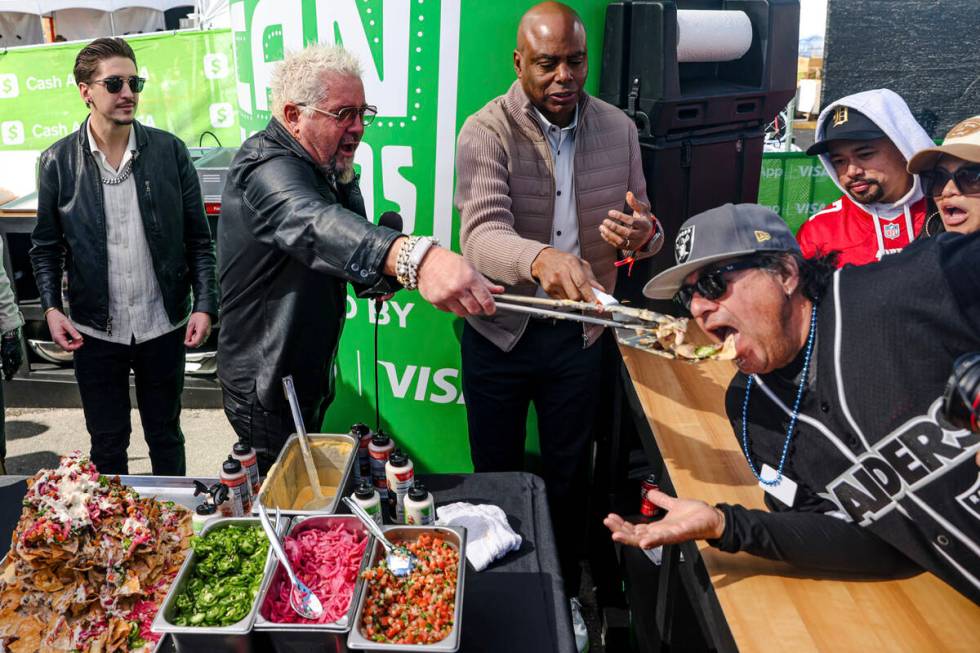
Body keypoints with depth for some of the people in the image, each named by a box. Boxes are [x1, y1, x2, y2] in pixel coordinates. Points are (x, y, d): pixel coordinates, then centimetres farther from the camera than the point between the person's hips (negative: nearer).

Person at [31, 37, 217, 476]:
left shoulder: (169, 151, -3)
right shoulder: (58, 161, -2)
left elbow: (198, 238, 0)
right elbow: (46, 247, 6)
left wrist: (204, 305, -7)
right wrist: (51, 308, -7)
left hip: (163, 326, 0)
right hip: (95, 332, 0)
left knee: (166, 438, 16)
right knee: (107, 444, 14)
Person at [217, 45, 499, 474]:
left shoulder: (325, 170, 7)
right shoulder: (265, 167, -25)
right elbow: (314, 225, -47)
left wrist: (378, 277, -14)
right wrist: (414, 257, -67)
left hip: (308, 377, 9)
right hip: (267, 391, -9)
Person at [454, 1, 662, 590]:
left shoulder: (618, 129, -2)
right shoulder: (486, 133, -16)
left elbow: (644, 229, 4)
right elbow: (483, 235, -31)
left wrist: (643, 234, -22)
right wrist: (541, 259, -53)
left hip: (578, 334, 3)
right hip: (500, 334, -2)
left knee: (570, 475, 18)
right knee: (497, 477, 15)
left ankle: (565, 588, 43)